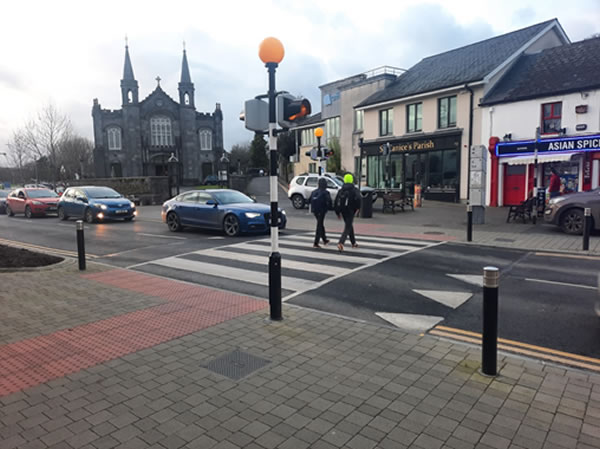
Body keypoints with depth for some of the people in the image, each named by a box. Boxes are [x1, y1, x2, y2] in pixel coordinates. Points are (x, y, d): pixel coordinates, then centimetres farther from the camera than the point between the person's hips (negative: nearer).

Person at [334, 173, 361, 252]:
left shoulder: (341, 190, 8)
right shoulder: (354, 190, -6)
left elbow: (336, 201, 6)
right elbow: (358, 199, -22)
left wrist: (338, 212, 12)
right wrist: (357, 208, -9)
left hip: (343, 211, 6)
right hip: (350, 211, -6)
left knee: (349, 225, 23)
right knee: (347, 228, -6)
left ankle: (353, 243, 34)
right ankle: (341, 243, -25)